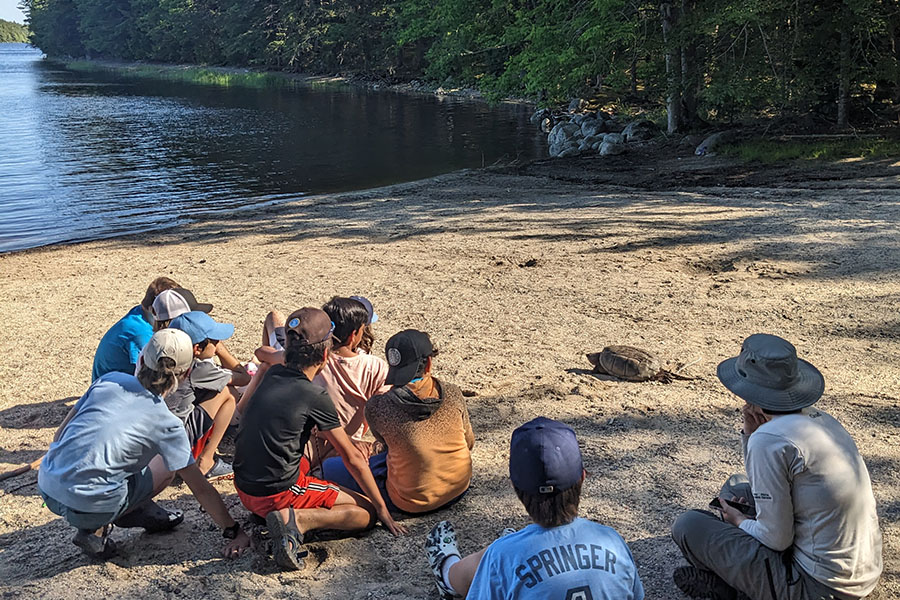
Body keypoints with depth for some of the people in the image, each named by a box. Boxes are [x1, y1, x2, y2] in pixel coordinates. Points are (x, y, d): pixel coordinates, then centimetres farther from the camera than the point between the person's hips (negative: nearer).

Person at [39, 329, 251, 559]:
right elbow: (201, 489, -2)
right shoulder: (167, 424, -7)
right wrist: (234, 531, 9)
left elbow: (59, 436, 11)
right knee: (166, 467, 14)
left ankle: (138, 510, 20)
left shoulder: (109, 380, 3)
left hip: (46, 487, 6)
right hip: (86, 505, -5)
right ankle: (96, 529, 6)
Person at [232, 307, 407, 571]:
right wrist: (383, 510, 1)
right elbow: (353, 459, -9)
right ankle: (297, 519, -18)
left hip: (244, 489, 8)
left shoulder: (272, 375, 3)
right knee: (368, 513, -1)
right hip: (279, 494, -8)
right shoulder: (316, 397, -17)